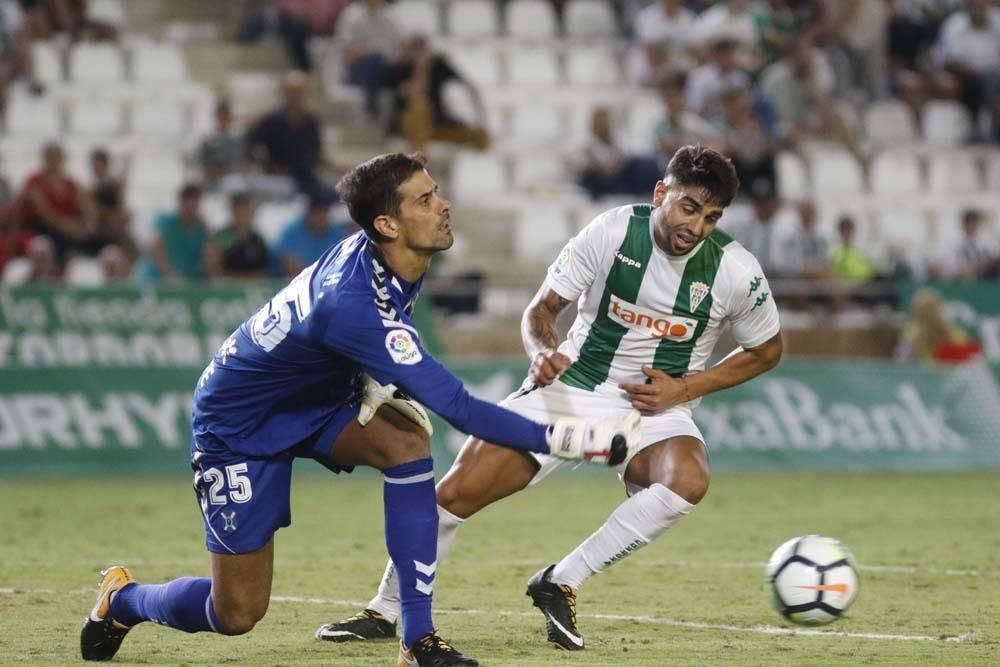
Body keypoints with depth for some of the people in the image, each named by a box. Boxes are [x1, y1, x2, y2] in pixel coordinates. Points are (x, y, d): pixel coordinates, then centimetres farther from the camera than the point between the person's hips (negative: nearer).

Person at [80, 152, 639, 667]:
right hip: (237, 426, -7)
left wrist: (380, 387, -2)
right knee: (237, 613, -2)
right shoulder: (352, 303, -39)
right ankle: (121, 600, 30)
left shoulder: (389, 259, -13)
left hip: (313, 401, 7)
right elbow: (459, 408, -40)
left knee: (408, 441, -23)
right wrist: (573, 439, -42)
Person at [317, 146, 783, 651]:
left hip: (657, 406, 0)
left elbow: (766, 350, 4)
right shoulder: (611, 232, -13)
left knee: (687, 481, -35)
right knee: (456, 492, -11)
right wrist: (543, 352, -26)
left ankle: (561, 584, -20)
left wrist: (685, 388, -9)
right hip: (569, 387, 0)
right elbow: (542, 309, -2)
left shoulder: (735, 271, -13)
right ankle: (386, 611, 13)